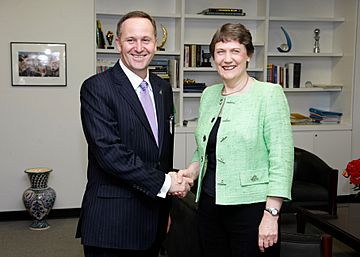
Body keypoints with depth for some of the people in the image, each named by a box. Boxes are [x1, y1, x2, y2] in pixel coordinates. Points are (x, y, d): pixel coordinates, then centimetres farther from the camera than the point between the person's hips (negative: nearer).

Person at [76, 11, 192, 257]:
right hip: (112, 222, -6)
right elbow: (109, 152, -20)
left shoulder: (163, 88, 10)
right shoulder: (97, 88, -11)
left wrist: (166, 207, 16)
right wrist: (163, 183, -15)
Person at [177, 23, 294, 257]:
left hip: (251, 207, -5)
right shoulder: (209, 95, 9)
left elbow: (282, 158, -13)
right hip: (210, 203, 6)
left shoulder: (269, 94, -9)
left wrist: (271, 214, -18)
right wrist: (192, 171, 0)